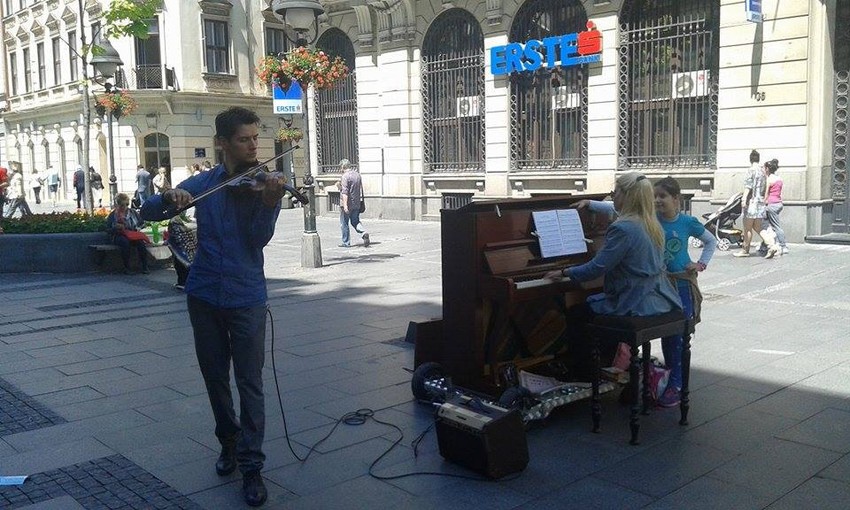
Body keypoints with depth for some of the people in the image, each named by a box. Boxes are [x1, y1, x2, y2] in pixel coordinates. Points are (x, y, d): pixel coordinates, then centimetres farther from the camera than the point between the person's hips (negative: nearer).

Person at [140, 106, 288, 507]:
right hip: (204, 294, 3)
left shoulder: (265, 183, -4)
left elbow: (259, 238, -17)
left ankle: (252, 466, 6)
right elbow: (148, 212, 2)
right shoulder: (203, 183, 3)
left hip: (246, 296, -3)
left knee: (250, 383, -3)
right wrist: (170, 197, -19)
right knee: (215, 377, 14)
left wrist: (269, 204, -35)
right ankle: (229, 443, 35)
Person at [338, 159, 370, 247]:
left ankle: (346, 243, 11)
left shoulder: (345, 176, -16)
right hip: (356, 204, 7)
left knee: (344, 223, 6)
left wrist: (345, 205, -26)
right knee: (355, 221, 17)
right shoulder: (357, 174, 9)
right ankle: (364, 233, -9)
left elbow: (345, 192, -23)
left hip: (347, 204, -7)